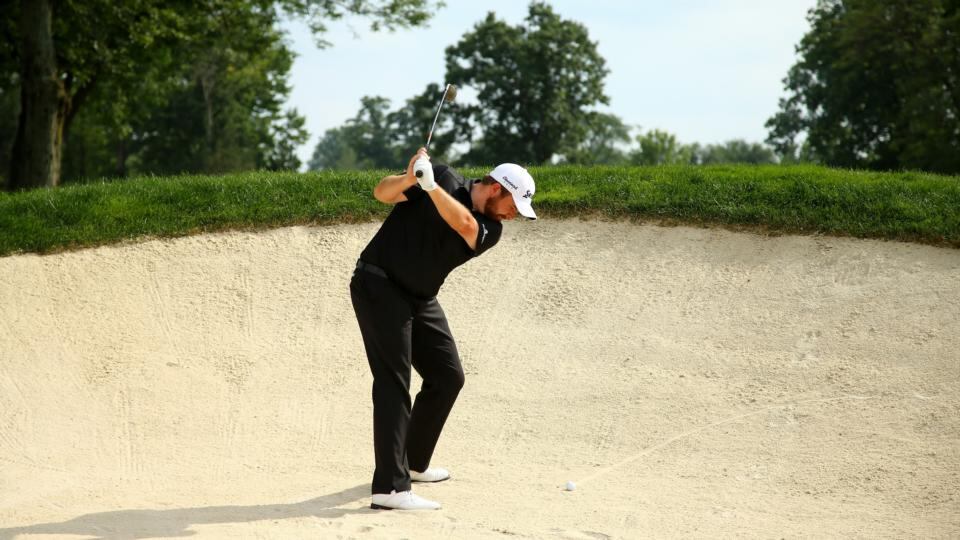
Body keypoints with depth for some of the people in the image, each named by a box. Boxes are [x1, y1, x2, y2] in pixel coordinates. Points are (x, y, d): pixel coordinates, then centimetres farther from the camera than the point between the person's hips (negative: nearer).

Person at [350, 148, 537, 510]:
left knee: (447, 376, 12)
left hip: (421, 299, 7)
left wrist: (430, 185, -39)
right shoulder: (445, 178, -11)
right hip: (379, 286, -7)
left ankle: (413, 463, 29)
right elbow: (383, 192, -18)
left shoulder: (491, 230, -3)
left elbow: (464, 224, -26)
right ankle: (390, 487, -22)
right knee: (393, 380, -16)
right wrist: (410, 179, -38)